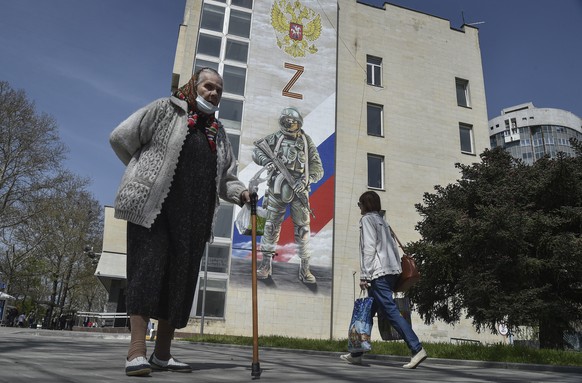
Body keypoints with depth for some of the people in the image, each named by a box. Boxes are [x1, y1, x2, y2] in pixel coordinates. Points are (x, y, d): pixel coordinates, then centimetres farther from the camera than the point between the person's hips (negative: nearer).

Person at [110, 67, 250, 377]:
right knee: (148, 271, -12)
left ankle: (162, 354, 13)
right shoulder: (164, 110, 6)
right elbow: (120, 137, 3)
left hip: (194, 220, 5)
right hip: (153, 209, -5)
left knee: (181, 281, 4)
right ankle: (137, 353, -10)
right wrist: (147, 171, 7)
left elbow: (225, 178, 20)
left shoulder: (218, 133, 22)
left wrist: (241, 193, -1)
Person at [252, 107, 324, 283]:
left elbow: (318, 169, 2)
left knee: (302, 227, 0)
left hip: (299, 190, 0)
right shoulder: (274, 138, 7)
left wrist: (306, 180, -16)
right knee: (271, 226, 3)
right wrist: (265, 160, -13)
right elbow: (256, 151, 9)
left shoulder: (307, 142, 5)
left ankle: (305, 269, 8)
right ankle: (266, 264, 16)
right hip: (277, 189, 0)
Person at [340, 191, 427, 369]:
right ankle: (356, 354, 19)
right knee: (368, 312, 12)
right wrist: (397, 270, 18)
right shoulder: (382, 221, 22)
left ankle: (417, 349, -14)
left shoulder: (367, 219, -2)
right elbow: (394, 247, 18)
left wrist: (364, 275, -12)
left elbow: (369, 248, -12)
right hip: (391, 272, 9)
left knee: (391, 311, -10)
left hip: (378, 273, -9)